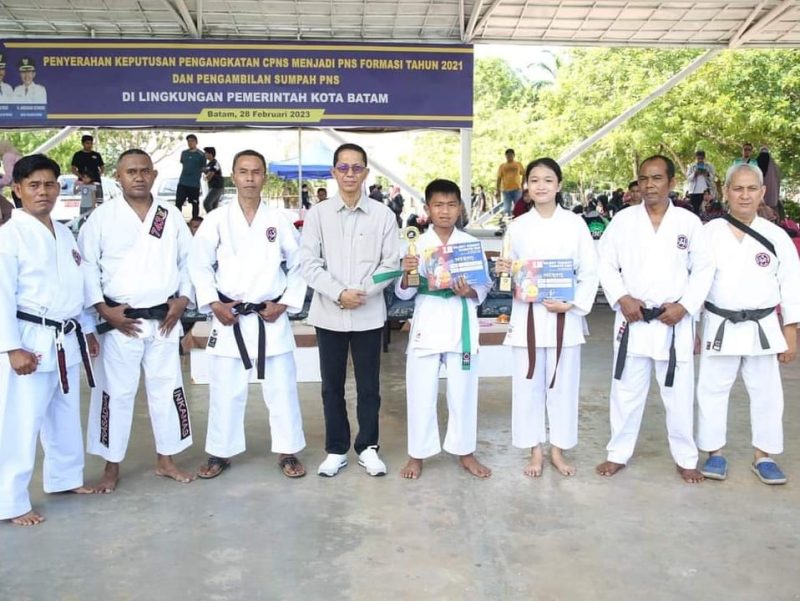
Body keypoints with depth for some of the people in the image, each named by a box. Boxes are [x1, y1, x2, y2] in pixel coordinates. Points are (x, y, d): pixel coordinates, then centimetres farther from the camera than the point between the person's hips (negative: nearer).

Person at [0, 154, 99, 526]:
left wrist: (87, 329, 19)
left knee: (66, 416, 19)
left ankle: (65, 478, 36)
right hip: (31, 341, -7)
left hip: (67, 340, 8)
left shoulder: (65, 234, 11)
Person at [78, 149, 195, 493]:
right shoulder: (102, 216, -4)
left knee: (167, 388, 10)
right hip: (119, 321, -2)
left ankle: (165, 460, 26)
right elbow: (85, 265, -4)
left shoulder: (172, 216, 4)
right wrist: (103, 309, -11)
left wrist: (183, 299, -2)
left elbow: (189, 260, 9)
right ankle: (112, 467, 20)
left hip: (164, 320, 3)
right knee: (116, 392, 4)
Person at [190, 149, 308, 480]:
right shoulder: (216, 219, 0)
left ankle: (287, 452, 20)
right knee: (225, 390, 8)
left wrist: (286, 303, -3)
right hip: (228, 317, 0)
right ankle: (220, 453, 24)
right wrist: (214, 304, -8)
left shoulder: (278, 220, 1)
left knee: (281, 388, 6)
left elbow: (300, 264, 5)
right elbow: (199, 265, 2)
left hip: (270, 317, 0)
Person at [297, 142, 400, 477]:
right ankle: (336, 450, 22)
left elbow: (391, 263, 0)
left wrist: (364, 291, -13)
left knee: (368, 385, 8)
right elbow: (308, 263, -3)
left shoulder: (383, 214, 1)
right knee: (332, 386, 9)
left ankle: (367, 447, 23)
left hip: (369, 314, 0)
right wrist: (339, 293, -15)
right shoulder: (317, 214, 2)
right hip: (329, 313, 1)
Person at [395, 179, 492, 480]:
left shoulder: (471, 243, 2)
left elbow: (485, 287, 5)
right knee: (421, 392, 5)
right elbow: (404, 293, 0)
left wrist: (469, 292, -16)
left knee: (463, 391, 10)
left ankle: (465, 452, 26)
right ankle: (417, 455, 20)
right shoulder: (417, 245, 0)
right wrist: (407, 275, -20)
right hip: (427, 325, 0)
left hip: (461, 325, 1)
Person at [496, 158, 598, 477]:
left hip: (565, 314, -1)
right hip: (527, 314, 1)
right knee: (528, 384, 5)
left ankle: (558, 450, 24)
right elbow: (512, 273, 10)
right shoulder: (518, 226, 4)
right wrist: (504, 270, -13)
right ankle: (535, 451, 21)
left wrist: (573, 304, -13)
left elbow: (590, 271, 0)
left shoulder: (575, 223, 0)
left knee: (563, 384, 7)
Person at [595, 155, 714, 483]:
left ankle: (686, 459, 26)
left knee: (679, 394, 9)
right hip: (632, 319, 0)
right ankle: (618, 453, 24)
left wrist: (684, 306, -10)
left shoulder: (689, 222, 0)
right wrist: (622, 298, -12)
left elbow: (704, 269, 2)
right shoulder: (623, 220, 0)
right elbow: (605, 264, 1)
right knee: (626, 391, 9)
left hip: (674, 322, 0)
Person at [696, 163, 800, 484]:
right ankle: (715, 454, 22)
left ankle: (763, 456, 26)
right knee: (712, 391, 6)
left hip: (763, 328, 1)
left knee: (767, 393, 9)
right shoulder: (709, 233, -5)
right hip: (720, 327, -1)